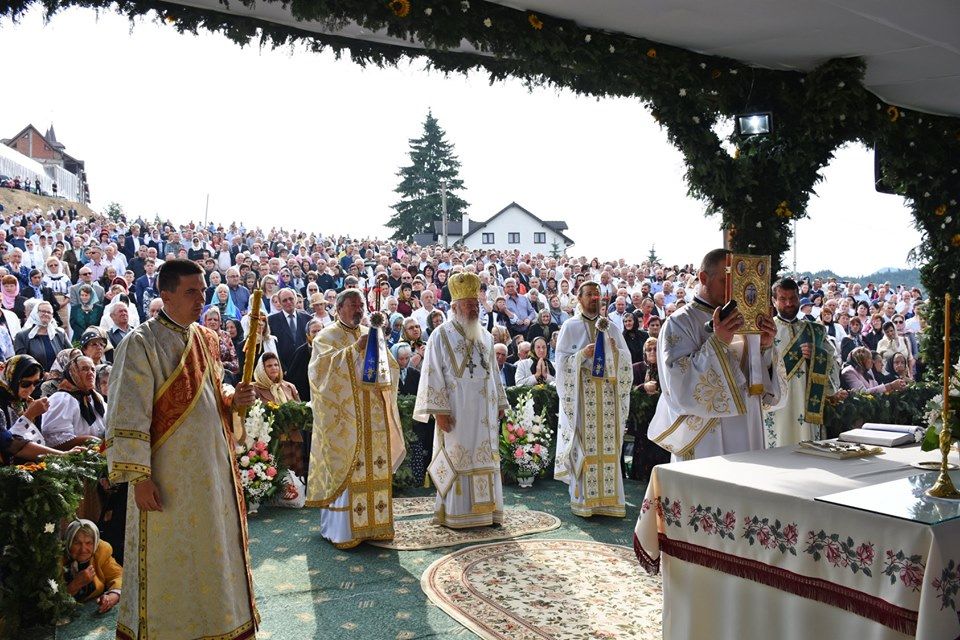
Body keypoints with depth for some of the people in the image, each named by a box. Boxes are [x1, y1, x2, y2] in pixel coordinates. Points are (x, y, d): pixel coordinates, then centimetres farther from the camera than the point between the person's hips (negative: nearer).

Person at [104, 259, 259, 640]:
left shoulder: (207, 339, 8)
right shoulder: (141, 344, -14)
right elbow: (128, 416, -16)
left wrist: (234, 398, -3)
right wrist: (140, 477, -19)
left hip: (212, 467, 7)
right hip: (169, 475, -7)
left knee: (215, 547, 17)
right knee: (170, 558, 6)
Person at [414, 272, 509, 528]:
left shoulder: (485, 336, 13)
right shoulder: (441, 336, -5)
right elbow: (433, 374, -9)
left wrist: (500, 403, 14)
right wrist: (439, 410, -15)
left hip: (484, 412, 6)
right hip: (456, 412, -6)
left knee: (485, 458, 8)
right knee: (456, 459, -1)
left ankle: (485, 510, 16)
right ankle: (455, 514, 8)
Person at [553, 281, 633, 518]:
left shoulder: (611, 327, 13)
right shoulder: (570, 326, 4)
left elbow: (626, 360, 10)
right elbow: (562, 360, -2)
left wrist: (616, 351, -10)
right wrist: (583, 354, -16)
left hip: (608, 393, 3)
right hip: (582, 393, -3)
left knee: (608, 443, 1)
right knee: (584, 444, -4)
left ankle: (608, 497, 8)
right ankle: (583, 499, 3)